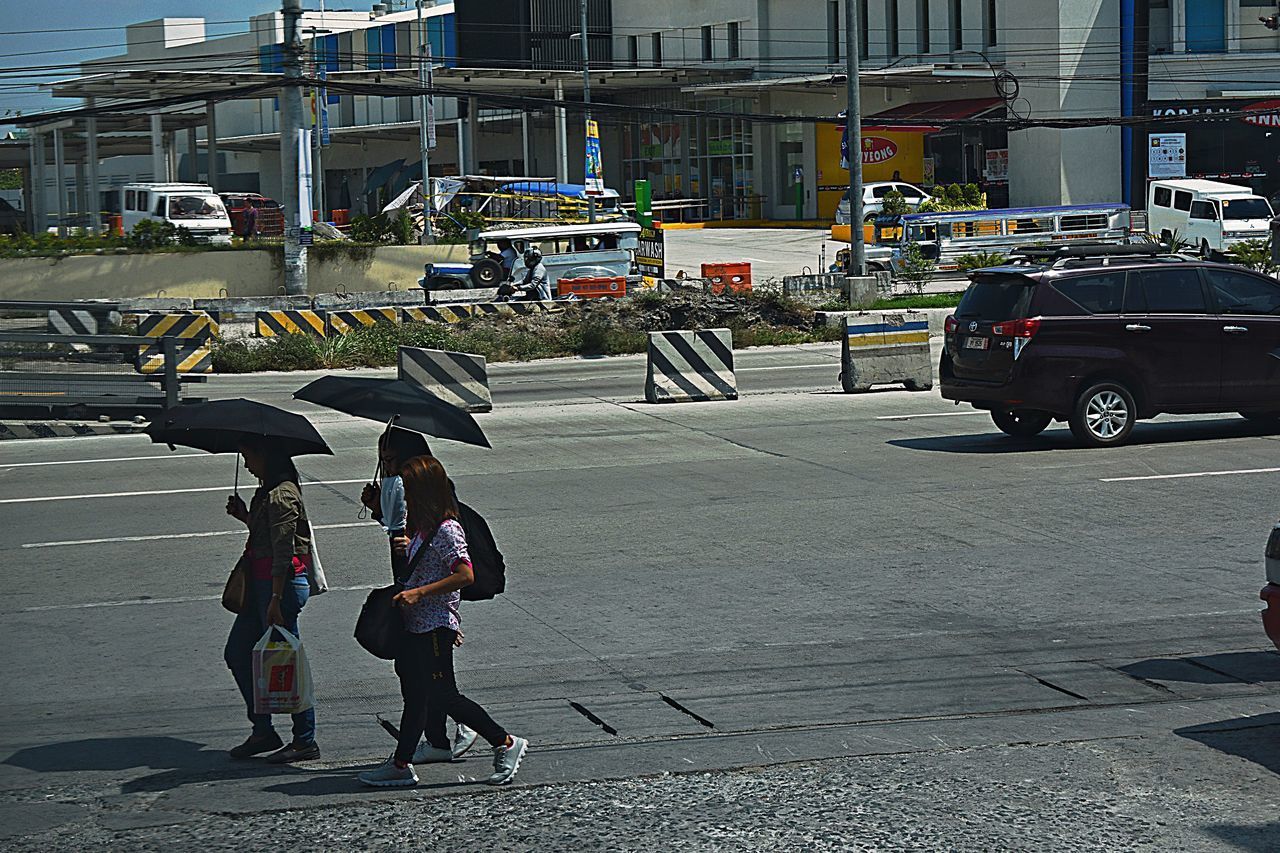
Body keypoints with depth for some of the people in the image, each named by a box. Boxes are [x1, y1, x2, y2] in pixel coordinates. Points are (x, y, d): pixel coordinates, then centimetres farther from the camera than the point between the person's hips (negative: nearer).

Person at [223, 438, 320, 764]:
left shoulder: (281, 495, -17)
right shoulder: (267, 491, 14)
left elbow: (283, 552, -21)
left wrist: (276, 599, -23)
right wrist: (245, 515, 13)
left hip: (283, 582, -11)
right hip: (260, 581, 11)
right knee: (237, 654, 14)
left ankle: (306, 741, 6)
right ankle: (262, 731, 21)